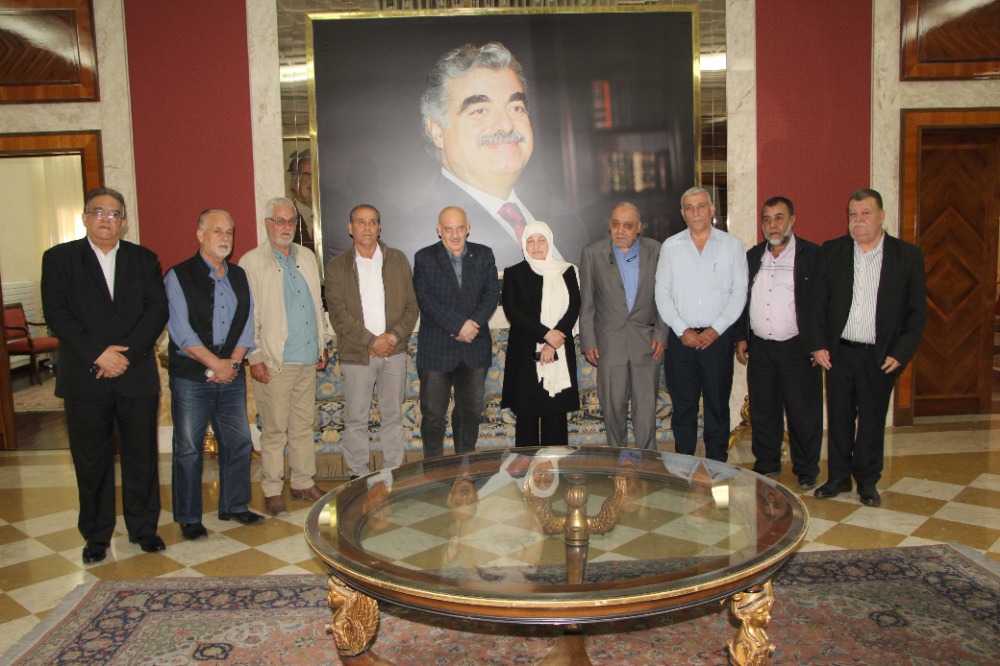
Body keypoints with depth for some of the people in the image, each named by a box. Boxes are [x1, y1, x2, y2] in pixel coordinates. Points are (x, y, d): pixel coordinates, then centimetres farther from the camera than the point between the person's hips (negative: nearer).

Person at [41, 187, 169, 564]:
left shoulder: (144, 260, 9)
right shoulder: (59, 259, 5)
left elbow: (157, 310, -1)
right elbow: (57, 314, -5)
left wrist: (127, 353, -13)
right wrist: (98, 353, -15)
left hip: (137, 376, 1)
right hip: (84, 380, -1)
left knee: (142, 457, 8)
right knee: (91, 461, 8)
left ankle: (143, 528, 23)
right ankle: (96, 536, 22)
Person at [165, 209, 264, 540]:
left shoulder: (239, 276, 12)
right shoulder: (179, 276, -4)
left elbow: (246, 323, 8)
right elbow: (181, 330, -11)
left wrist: (233, 363, -6)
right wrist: (215, 364, -13)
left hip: (232, 376, 5)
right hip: (190, 378, -5)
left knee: (238, 443, 10)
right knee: (188, 449, 3)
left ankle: (234, 506, 26)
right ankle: (188, 518, 16)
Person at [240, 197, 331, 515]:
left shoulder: (307, 257, 14)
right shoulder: (252, 262, -4)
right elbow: (246, 315, -7)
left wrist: (323, 343, 16)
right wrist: (254, 357, -11)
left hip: (308, 358, 5)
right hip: (275, 361, -5)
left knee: (303, 425, 12)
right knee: (274, 429, 1)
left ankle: (303, 482, 22)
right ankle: (272, 490, 12)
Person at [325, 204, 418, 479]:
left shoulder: (398, 260, 6)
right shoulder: (337, 266, 1)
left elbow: (411, 306, 4)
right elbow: (338, 314, -6)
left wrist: (394, 336, -11)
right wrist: (371, 341, -14)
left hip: (394, 351, 2)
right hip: (356, 354, -1)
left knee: (393, 416, 10)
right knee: (355, 420, 5)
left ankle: (393, 473, 21)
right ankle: (357, 475, 18)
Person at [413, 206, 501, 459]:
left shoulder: (484, 255, 7)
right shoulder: (425, 258, -2)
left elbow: (493, 293, 0)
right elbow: (426, 300, -12)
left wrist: (474, 324, -16)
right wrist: (459, 325, -19)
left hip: (475, 348, 3)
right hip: (436, 349, -3)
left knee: (471, 411, 13)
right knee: (433, 414, 2)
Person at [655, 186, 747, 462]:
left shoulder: (732, 245, 4)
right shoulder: (670, 246, 6)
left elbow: (739, 292, 1)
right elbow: (662, 294, 4)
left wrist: (716, 329, -8)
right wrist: (682, 330, -6)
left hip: (718, 337, 0)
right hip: (681, 338, 1)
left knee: (718, 403, 6)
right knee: (683, 404, 6)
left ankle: (717, 464, 17)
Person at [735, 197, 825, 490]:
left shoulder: (814, 256, -3)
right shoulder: (752, 256, 11)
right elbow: (742, 299, 15)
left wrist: (819, 344, -12)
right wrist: (741, 337, 9)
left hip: (798, 348, -4)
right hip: (759, 348, 4)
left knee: (803, 413, 2)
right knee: (762, 411, 11)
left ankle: (806, 470, 18)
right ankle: (766, 464, 26)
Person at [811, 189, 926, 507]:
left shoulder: (908, 255, 0)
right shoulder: (831, 251, 2)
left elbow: (917, 310, 0)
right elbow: (817, 302, 3)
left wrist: (901, 352, -7)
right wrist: (818, 344, -3)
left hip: (881, 356, -1)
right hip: (839, 352, 1)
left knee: (873, 420, 9)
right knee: (839, 417, 9)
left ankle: (867, 481, 24)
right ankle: (838, 477, 23)